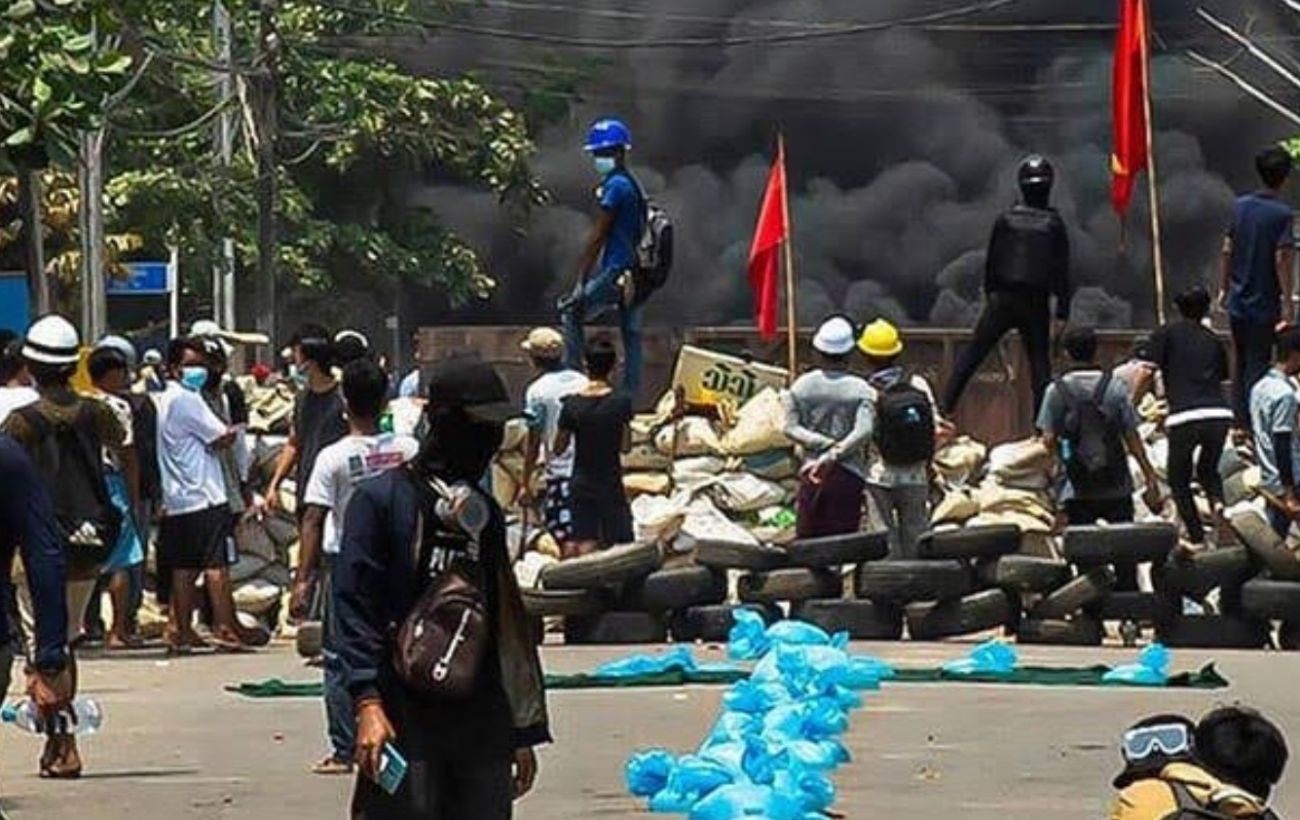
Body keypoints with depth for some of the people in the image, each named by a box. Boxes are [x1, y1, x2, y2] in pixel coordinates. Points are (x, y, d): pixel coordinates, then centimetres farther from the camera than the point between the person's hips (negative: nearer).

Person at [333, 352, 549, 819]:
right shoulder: (382, 499, -2)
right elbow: (355, 605, -9)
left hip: (482, 723, 6)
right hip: (405, 721, -6)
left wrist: (524, 730, 19)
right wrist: (367, 701, -21)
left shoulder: (483, 513, 18)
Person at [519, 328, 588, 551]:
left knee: (566, 540, -2)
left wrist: (525, 483, 1)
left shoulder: (538, 391, -8)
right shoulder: (582, 382, 6)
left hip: (559, 471, -5)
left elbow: (534, 443, -6)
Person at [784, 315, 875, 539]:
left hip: (811, 472, 3)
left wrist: (824, 444, -8)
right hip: (849, 475, -2)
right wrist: (834, 454, -16)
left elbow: (791, 427, -3)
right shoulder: (860, 390, -8)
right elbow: (863, 432, -18)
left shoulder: (801, 386, 0)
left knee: (807, 538, 10)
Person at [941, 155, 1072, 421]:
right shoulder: (1054, 224, -3)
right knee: (1040, 361, 6)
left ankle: (946, 406, -1)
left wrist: (989, 295, 17)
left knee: (973, 353, 6)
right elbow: (1062, 269, -2)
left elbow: (991, 262, 5)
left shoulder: (1006, 220, 0)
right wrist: (1063, 310, 4)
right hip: (1037, 304, -1)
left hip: (1003, 299, 1)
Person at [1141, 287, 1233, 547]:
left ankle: (1197, 538, 9)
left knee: (1179, 480, 16)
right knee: (1208, 469, 28)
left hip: (1184, 416, -3)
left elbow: (1147, 372, -1)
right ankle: (1218, 504, -2)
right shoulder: (1213, 341, 20)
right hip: (1220, 415, 3)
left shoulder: (1166, 334, 9)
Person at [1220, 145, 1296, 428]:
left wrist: (1223, 288, 18)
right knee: (1258, 365, 0)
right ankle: (1254, 425, 1)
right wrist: (1287, 303, -15)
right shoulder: (1282, 214, -15)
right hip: (1264, 305, -6)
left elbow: (1227, 251, 7)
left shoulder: (1241, 205, 3)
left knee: (1241, 363, 16)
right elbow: (1281, 260, -19)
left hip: (1238, 301, 6)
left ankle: (1240, 421, 22)